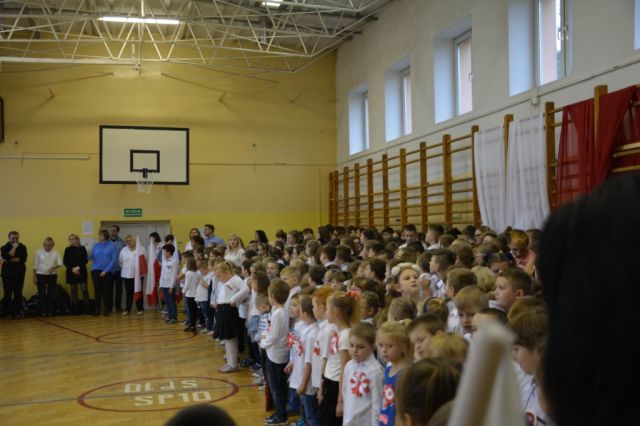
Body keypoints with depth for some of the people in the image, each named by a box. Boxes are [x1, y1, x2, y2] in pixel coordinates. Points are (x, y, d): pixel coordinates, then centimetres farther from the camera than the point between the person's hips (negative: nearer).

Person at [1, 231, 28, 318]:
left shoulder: (22, 247, 6)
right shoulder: (4, 248, 5)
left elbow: (23, 259, -9)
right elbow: (7, 257, -15)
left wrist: (10, 260, -12)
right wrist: (14, 247, -12)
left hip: (19, 274, 1)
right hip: (7, 274, -1)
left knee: (18, 294, 2)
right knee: (8, 294, -2)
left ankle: (18, 312, 8)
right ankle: (8, 313, 4)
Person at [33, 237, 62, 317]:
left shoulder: (56, 253, 2)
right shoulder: (39, 252, -1)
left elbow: (60, 263, -4)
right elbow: (35, 265, 1)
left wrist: (53, 267, -22)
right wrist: (34, 277, -2)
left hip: (52, 275, 1)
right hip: (41, 275, -1)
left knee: (51, 294, 1)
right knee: (42, 294, 0)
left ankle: (50, 311, 9)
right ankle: (43, 311, 6)